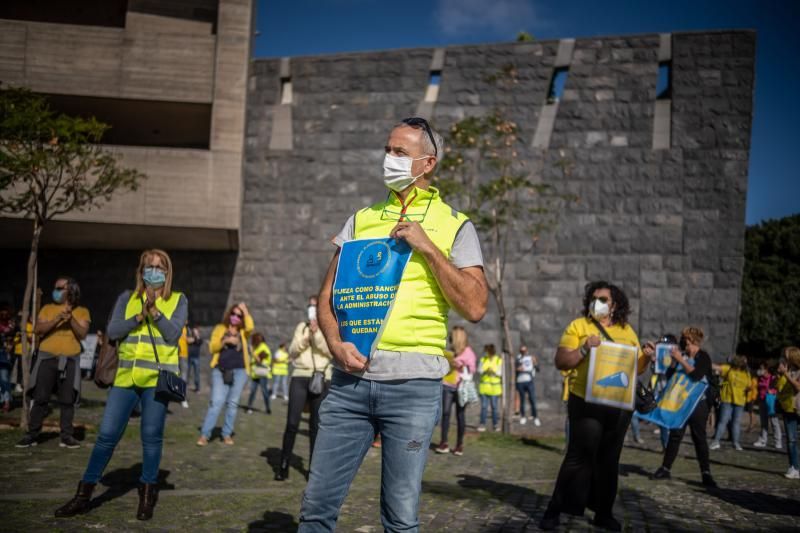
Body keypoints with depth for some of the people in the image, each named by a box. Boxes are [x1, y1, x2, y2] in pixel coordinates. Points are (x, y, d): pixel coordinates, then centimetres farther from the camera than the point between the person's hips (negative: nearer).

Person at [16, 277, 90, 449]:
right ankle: (32, 435, 6)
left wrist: (71, 319, -18)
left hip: (69, 361, 0)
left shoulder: (82, 312, 7)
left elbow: (82, 334, -4)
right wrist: (58, 319, -16)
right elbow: (38, 329, -4)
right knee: (40, 398, -1)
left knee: (67, 400, -1)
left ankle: (67, 436, 4)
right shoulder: (48, 309, 10)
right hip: (47, 359, 1)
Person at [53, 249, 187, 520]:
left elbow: (172, 334, -6)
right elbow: (112, 331, 0)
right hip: (126, 376, 2)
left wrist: (155, 311, -19)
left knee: (151, 436, 2)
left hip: (157, 377, -2)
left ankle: (147, 494, 16)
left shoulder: (178, 300, 6)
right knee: (107, 434, 3)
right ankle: (84, 494, 13)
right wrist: (139, 317, -13)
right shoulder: (127, 298, 11)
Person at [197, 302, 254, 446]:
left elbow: (250, 327, -12)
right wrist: (225, 340, -13)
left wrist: (245, 310, -4)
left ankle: (227, 434, 11)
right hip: (220, 370, -1)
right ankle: (204, 435, -8)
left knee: (233, 403, 3)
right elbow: (212, 347, 2)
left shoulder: (243, 332, 11)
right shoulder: (220, 328, 10)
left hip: (239, 371, 2)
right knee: (217, 402, -11)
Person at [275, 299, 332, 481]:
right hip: (300, 377, 1)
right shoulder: (302, 326, 14)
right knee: (292, 423, -4)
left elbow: (331, 351, -8)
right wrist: (305, 338, -8)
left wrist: (316, 333, -14)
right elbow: (292, 351, 7)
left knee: (316, 425, 2)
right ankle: (283, 466, 4)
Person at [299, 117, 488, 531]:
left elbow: (475, 307, -5)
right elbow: (327, 295, 12)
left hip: (413, 383, -2)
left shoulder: (455, 225, 5)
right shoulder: (361, 220, 14)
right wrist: (336, 342, -7)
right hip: (350, 378, 3)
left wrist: (428, 247, -11)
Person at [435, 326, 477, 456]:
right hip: (447, 386, 4)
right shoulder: (451, 351, 17)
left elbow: (472, 369, -6)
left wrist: (461, 365, -19)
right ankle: (444, 443, -6)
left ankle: (460, 444, 6)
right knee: (445, 412, -6)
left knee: (460, 415, 0)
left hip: (461, 387, -4)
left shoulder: (468, 351, 1)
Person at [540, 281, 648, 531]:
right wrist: (585, 349, -19)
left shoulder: (627, 331, 12)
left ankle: (603, 512, 23)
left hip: (619, 405, 4)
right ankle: (554, 510, 4)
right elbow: (560, 362, -7)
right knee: (579, 457, -6)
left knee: (609, 460, 11)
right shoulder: (578, 326, -1)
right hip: (587, 403, -4)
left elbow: (636, 368, 16)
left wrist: (647, 357, -3)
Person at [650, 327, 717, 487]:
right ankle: (665, 469, 11)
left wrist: (680, 360, -22)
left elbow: (696, 375, -23)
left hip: (698, 404, -3)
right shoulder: (681, 355, 6)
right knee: (675, 435, 5)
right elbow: (669, 376, 6)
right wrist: (674, 361, -7)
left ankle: (706, 473, 3)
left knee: (699, 438, -1)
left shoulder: (704, 357, -5)